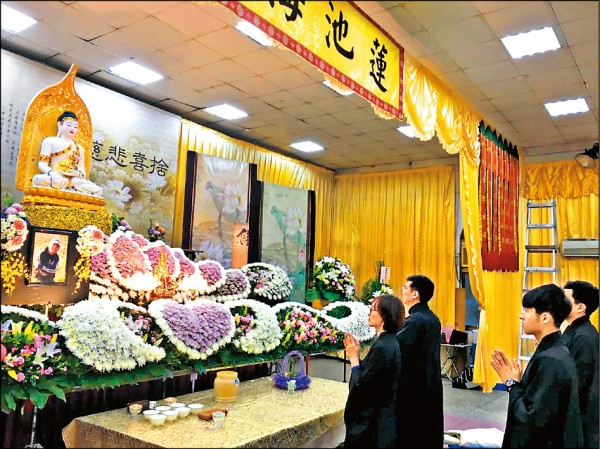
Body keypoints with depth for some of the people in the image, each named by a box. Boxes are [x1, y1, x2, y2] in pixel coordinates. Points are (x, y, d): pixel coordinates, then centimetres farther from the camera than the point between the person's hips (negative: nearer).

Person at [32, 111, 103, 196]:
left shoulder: (79, 148, 27)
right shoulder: (50, 141, 17)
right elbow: (42, 164, 6)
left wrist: (78, 174, -8)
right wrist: (51, 173, -17)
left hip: (74, 179, 3)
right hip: (55, 178, -3)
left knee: (97, 190, -27)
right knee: (39, 179, -39)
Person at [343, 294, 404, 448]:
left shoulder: (383, 347, -24)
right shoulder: (389, 342, 5)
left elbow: (360, 386, -22)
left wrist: (354, 358, -9)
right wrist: (356, 354, 2)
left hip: (373, 424, -9)